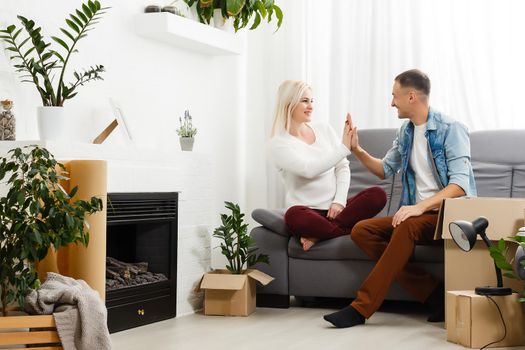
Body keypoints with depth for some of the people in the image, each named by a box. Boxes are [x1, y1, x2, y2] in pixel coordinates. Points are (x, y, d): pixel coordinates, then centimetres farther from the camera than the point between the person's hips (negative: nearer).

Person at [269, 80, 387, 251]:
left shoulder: (324, 129, 11)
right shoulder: (279, 143, -5)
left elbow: (342, 167, 7)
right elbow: (309, 170, -20)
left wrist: (340, 201, -8)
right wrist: (343, 147, -24)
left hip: (335, 207, 5)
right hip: (307, 211, -5)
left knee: (378, 194, -22)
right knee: (294, 216, -41)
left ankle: (319, 233, -20)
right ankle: (352, 231, -22)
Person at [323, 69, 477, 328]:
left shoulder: (451, 130, -10)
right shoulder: (406, 131, 13)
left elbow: (460, 184, -20)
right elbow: (386, 169, 26)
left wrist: (421, 206, -32)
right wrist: (356, 149, 11)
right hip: (417, 213, 8)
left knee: (407, 227, -37)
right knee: (361, 231, -14)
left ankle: (362, 307, -32)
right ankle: (433, 294, -18)